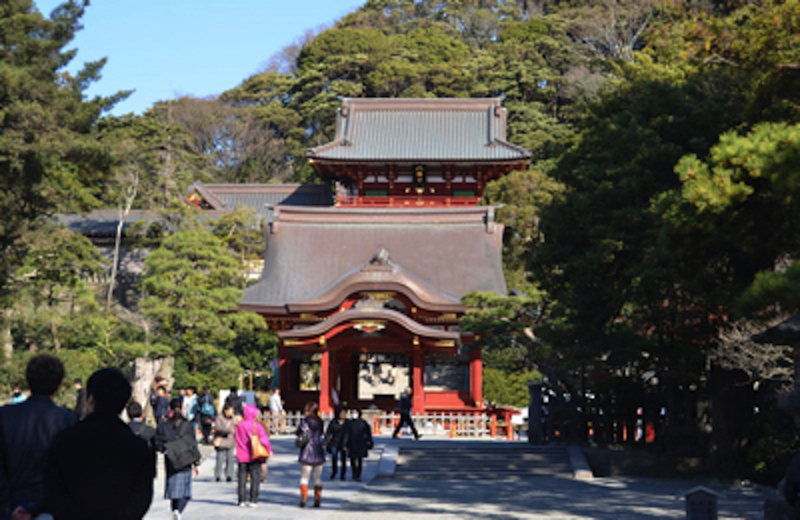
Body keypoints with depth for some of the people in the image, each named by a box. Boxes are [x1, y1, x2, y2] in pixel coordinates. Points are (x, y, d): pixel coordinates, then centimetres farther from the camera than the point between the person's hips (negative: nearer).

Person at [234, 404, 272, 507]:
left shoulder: (239, 425, -1)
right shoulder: (257, 426, -12)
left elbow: (237, 440, 9)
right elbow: (264, 439, -13)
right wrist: (269, 450, -2)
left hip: (242, 456, 3)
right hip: (255, 456, -3)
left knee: (242, 478, 10)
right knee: (255, 478, 3)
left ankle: (242, 500, 10)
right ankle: (253, 500, 1)